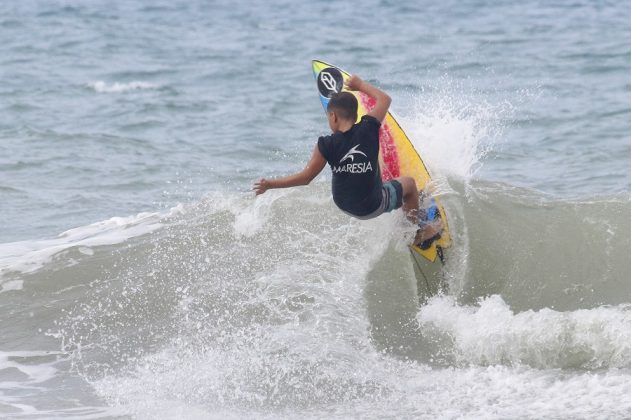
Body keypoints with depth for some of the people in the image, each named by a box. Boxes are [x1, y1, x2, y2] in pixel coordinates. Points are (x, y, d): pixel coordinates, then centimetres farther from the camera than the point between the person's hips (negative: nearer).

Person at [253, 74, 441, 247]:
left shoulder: (327, 145, -19)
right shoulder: (368, 128, -20)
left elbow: (305, 177, -16)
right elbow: (385, 99, -2)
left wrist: (269, 184, -6)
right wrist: (360, 84, 12)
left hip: (344, 206, 3)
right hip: (373, 207, -3)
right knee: (408, 183, 25)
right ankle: (420, 232, 39)